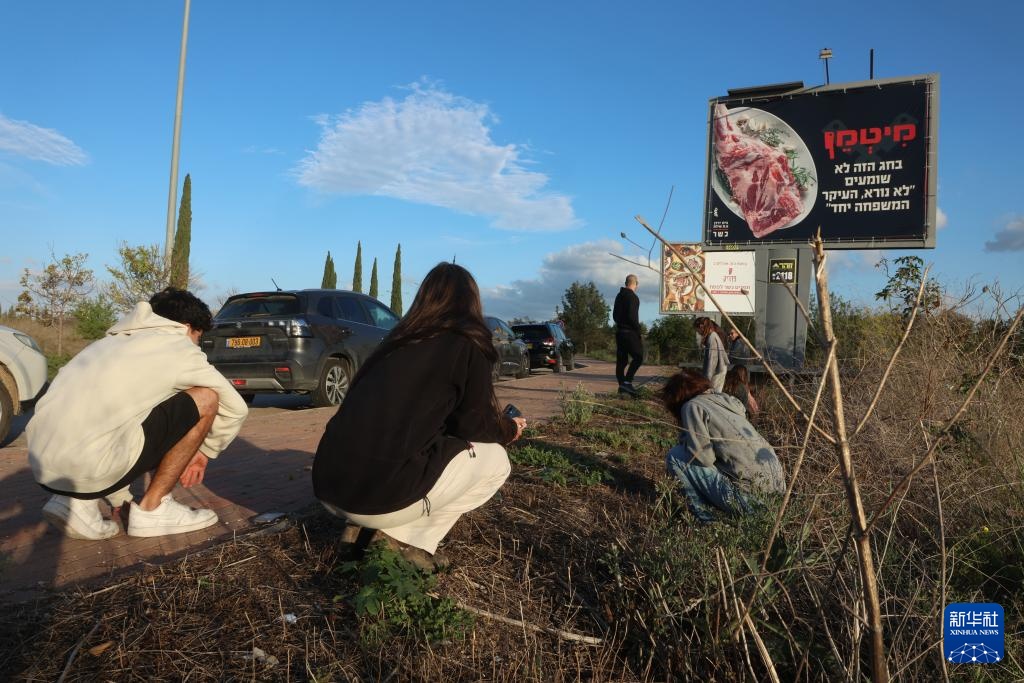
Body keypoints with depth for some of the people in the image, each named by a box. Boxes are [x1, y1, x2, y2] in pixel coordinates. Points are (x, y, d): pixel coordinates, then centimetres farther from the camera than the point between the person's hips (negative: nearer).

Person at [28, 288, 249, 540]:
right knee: (205, 399, -1)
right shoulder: (178, 346, 4)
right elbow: (235, 407, 8)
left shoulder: (113, 341, 26)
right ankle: (151, 508, 6)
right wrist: (205, 451, 25)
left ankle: (77, 500, 12)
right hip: (88, 467, -8)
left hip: (44, 466, 8)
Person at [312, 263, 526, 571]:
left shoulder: (401, 340, 18)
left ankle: (367, 528, 14)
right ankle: (409, 541, 4)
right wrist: (510, 429, 27)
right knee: (495, 460, 13)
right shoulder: (468, 343, -1)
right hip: (382, 495, -7)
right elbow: (473, 425, 5)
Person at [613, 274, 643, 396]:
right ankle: (627, 382, -14)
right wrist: (639, 333, -13)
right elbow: (632, 317, -19)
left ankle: (621, 385, 10)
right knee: (638, 357, -5)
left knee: (621, 360, 8)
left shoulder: (619, 295, 15)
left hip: (619, 331, 9)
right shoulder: (632, 297, -12)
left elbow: (614, 315, 20)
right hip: (630, 332, -9)